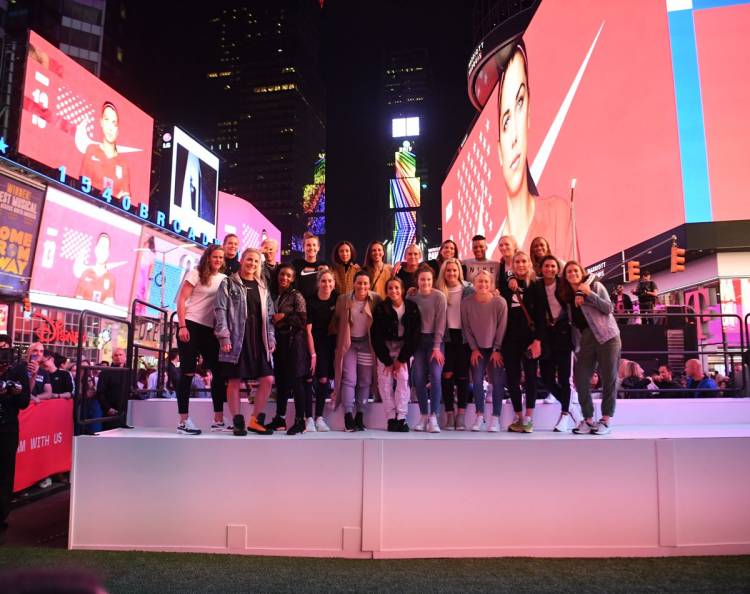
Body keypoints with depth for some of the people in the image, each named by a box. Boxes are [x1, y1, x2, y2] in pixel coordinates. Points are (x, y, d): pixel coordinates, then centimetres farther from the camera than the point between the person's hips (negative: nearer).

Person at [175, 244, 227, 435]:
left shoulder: (224, 279, 12)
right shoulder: (196, 274, 0)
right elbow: (181, 300, -6)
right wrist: (182, 326, -14)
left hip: (211, 330, 5)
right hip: (191, 326, -5)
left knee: (219, 371, 3)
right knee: (188, 372, -4)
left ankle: (218, 419, 11)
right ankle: (183, 421, 1)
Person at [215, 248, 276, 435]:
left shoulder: (262, 287, 17)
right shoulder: (228, 283, 4)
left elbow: (269, 315, 17)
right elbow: (220, 310, -4)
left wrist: (271, 338, 8)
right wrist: (224, 336, -13)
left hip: (258, 339, 5)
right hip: (236, 339, -4)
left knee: (268, 379, -2)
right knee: (234, 381, -1)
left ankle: (254, 420, 12)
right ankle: (237, 422, 10)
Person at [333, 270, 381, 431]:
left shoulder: (375, 300, -5)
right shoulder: (343, 299, -4)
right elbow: (337, 321, 2)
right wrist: (339, 342, -1)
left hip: (367, 343, 1)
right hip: (349, 343, -1)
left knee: (365, 381, 7)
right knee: (349, 379, -7)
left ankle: (359, 416, 18)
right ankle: (348, 416, -3)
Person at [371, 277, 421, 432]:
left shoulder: (412, 307, -10)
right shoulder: (380, 309, -11)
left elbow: (415, 333, -9)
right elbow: (376, 336, -9)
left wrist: (402, 359, -11)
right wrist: (387, 360, -10)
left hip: (405, 346, 0)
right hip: (385, 347, 0)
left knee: (403, 378, -14)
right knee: (385, 380, -8)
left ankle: (401, 418, -10)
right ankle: (391, 418, -2)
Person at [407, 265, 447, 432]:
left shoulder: (439, 296, -7)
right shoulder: (411, 296, 3)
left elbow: (440, 323, -10)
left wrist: (436, 347, -13)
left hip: (435, 339, -3)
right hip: (418, 340, 3)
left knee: (435, 376, -13)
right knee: (418, 378, -3)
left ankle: (433, 418, -9)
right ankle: (423, 416, 10)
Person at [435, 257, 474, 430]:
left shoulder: (468, 290, 2)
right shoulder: (438, 291, 5)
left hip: (463, 336, -1)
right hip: (445, 336, 1)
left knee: (462, 375, 1)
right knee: (447, 374, -2)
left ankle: (461, 415, 7)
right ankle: (449, 414, 8)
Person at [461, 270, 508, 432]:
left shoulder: (500, 302, -14)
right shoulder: (466, 302, -10)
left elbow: (501, 328, -9)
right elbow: (466, 328, -4)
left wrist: (497, 350, -8)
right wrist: (474, 349, -4)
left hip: (495, 348, -1)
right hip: (477, 348, 1)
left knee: (497, 382, -3)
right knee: (477, 381, -2)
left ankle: (495, 418, 5)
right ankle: (479, 416, 8)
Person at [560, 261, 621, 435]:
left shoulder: (595, 286, 0)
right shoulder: (567, 295, 12)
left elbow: (609, 308, -9)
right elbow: (572, 320, 12)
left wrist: (589, 294, -17)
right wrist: (575, 304, -5)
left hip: (606, 336, -4)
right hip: (584, 341, 4)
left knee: (608, 378, -2)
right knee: (580, 380, -2)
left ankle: (606, 419, 7)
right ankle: (588, 419, 9)